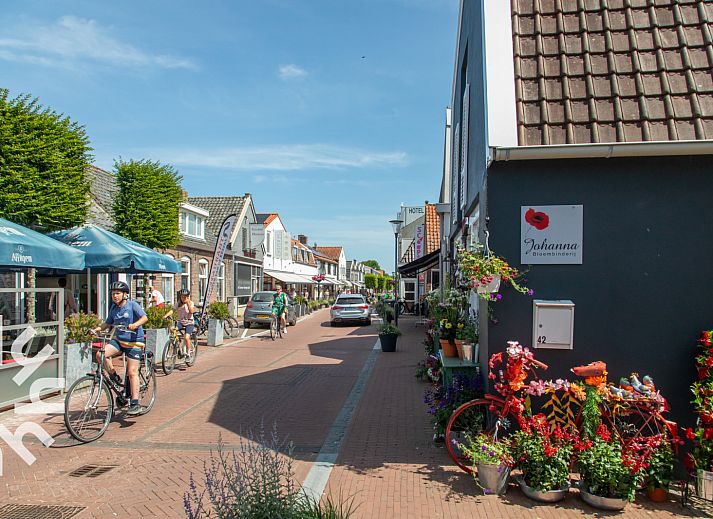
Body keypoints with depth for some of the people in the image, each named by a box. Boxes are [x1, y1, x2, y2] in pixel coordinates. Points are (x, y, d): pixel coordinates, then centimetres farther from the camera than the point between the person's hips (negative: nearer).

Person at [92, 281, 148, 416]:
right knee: (100, 355, -20)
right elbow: (108, 323, 18)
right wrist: (97, 329, 0)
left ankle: (135, 404, -4)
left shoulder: (132, 305, -9)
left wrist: (135, 324, -41)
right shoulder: (113, 307, 9)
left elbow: (144, 317, -22)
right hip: (118, 340, 6)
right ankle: (114, 377, 3)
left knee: (132, 372, -9)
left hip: (134, 342, -6)